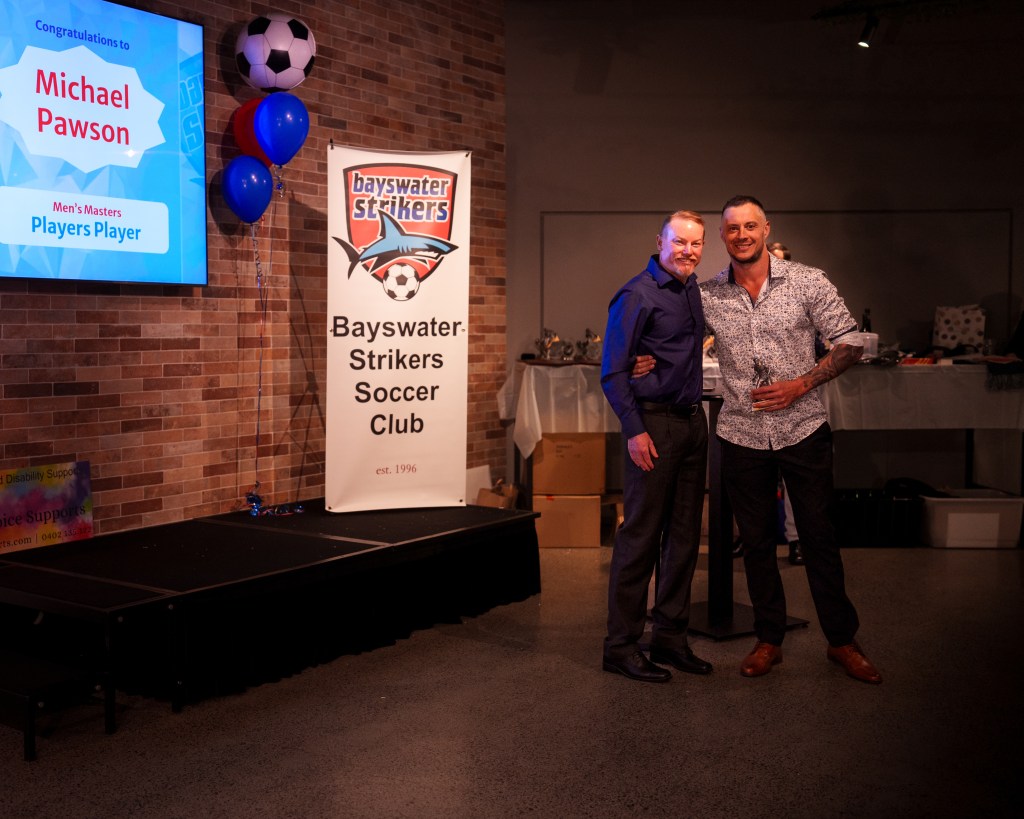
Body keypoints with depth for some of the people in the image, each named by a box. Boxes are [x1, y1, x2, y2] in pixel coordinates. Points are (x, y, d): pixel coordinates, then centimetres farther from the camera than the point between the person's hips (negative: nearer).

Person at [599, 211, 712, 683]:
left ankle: (670, 637, 20)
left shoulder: (692, 288, 14)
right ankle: (621, 647, 3)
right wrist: (635, 431, -18)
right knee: (640, 536, -5)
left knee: (684, 534, 10)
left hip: (692, 422, 8)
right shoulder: (638, 295, -10)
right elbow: (613, 372, -14)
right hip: (653, 423, -8)